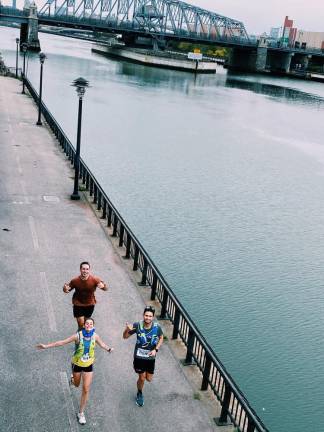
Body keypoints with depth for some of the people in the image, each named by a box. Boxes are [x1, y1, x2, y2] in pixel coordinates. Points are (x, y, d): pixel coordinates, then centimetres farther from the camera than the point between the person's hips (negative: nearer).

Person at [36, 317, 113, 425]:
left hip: (88, 365, 1)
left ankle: (81, 413, 21)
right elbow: (62, 342, -20)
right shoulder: (78, 335, -25)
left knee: (86, 390, 2)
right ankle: (73, 378, 63)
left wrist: (109, 349, -19)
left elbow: (102, 344, 2)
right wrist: (46, 346, -22)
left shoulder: (95, 336, -17)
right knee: (76, 384, 24)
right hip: (77, 364, -1)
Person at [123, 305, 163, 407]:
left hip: (151, 357, 2)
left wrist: (156, 350, -12)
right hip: (139, 356, -1)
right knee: (142, 378, 9)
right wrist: (127, 329, -34)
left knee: (149, 379, 12)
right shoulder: (137, 325, -22)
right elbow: (125, 337, -12)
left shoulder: (157, 327, -19)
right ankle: (139, 394, 39)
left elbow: (161, 338, 2)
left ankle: (146, 373, 49)